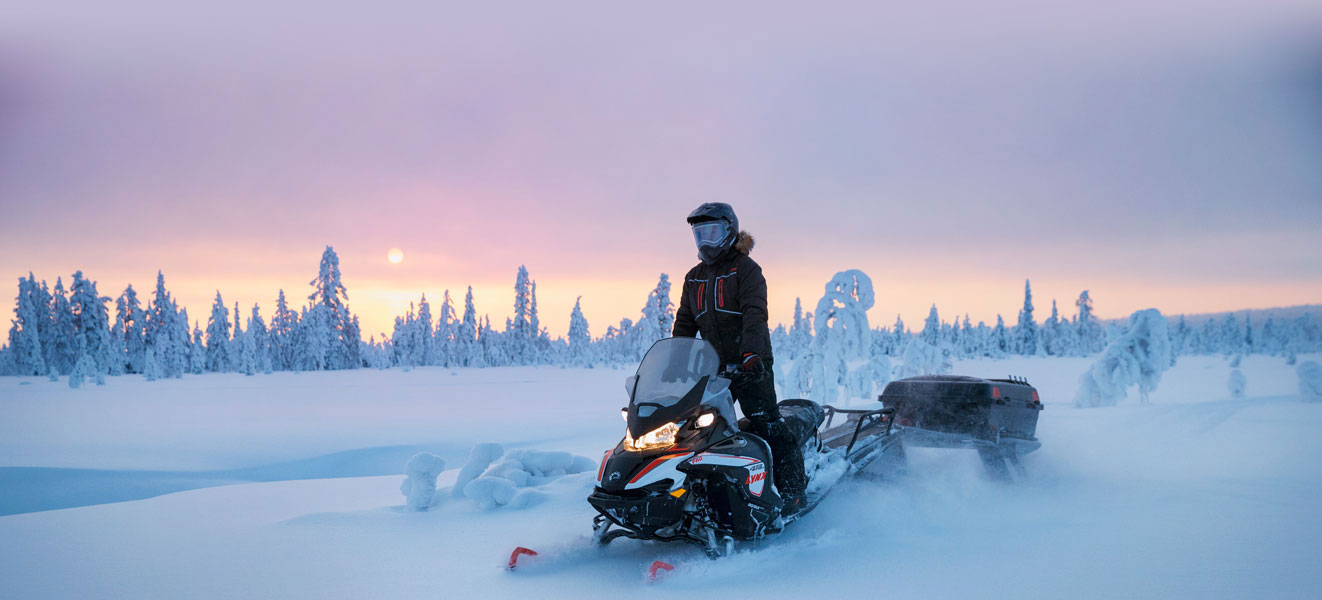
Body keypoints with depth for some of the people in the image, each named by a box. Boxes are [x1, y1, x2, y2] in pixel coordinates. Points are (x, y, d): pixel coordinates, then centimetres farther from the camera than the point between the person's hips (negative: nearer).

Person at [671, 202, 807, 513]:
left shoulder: (745, 269, -3)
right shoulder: (694, 277, 17)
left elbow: (755, 313, -17)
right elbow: (684, 324, 19)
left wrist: (751, 353, -32)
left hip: (751, 365, -6)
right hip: (715, 367, 6)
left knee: (768, 426, -10)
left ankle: (793, 490, -4)